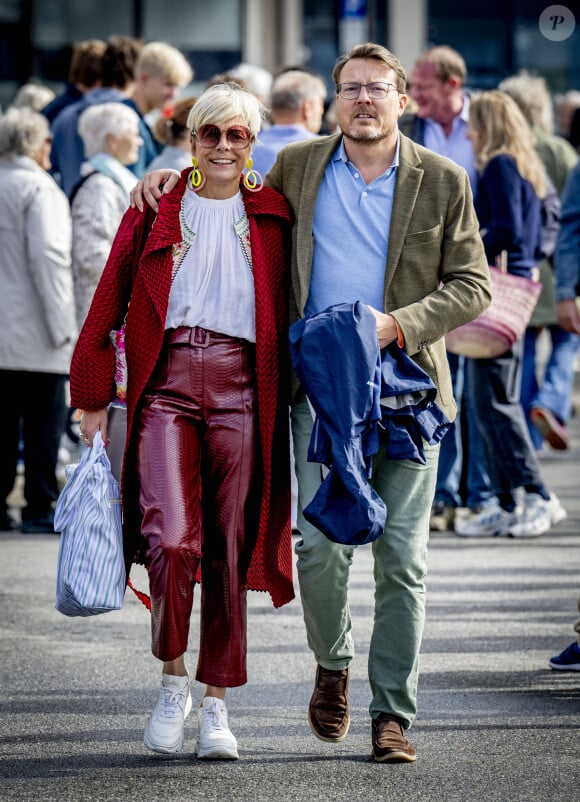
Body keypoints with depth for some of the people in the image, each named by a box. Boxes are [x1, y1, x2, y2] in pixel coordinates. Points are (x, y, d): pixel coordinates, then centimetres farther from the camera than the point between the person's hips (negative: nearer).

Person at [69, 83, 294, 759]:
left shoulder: (272, 216, 11)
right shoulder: (155, 210, 9)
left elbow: (290, 315, 13)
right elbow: (108, 304, 10)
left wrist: (295, 396, 6)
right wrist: (94, 398, 6)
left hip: (239, 385, 1)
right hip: (166, 380, -1)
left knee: (229, 549, 2)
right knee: (170, 538, -15)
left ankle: (216, 704, 12)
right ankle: (172, 678, 7)